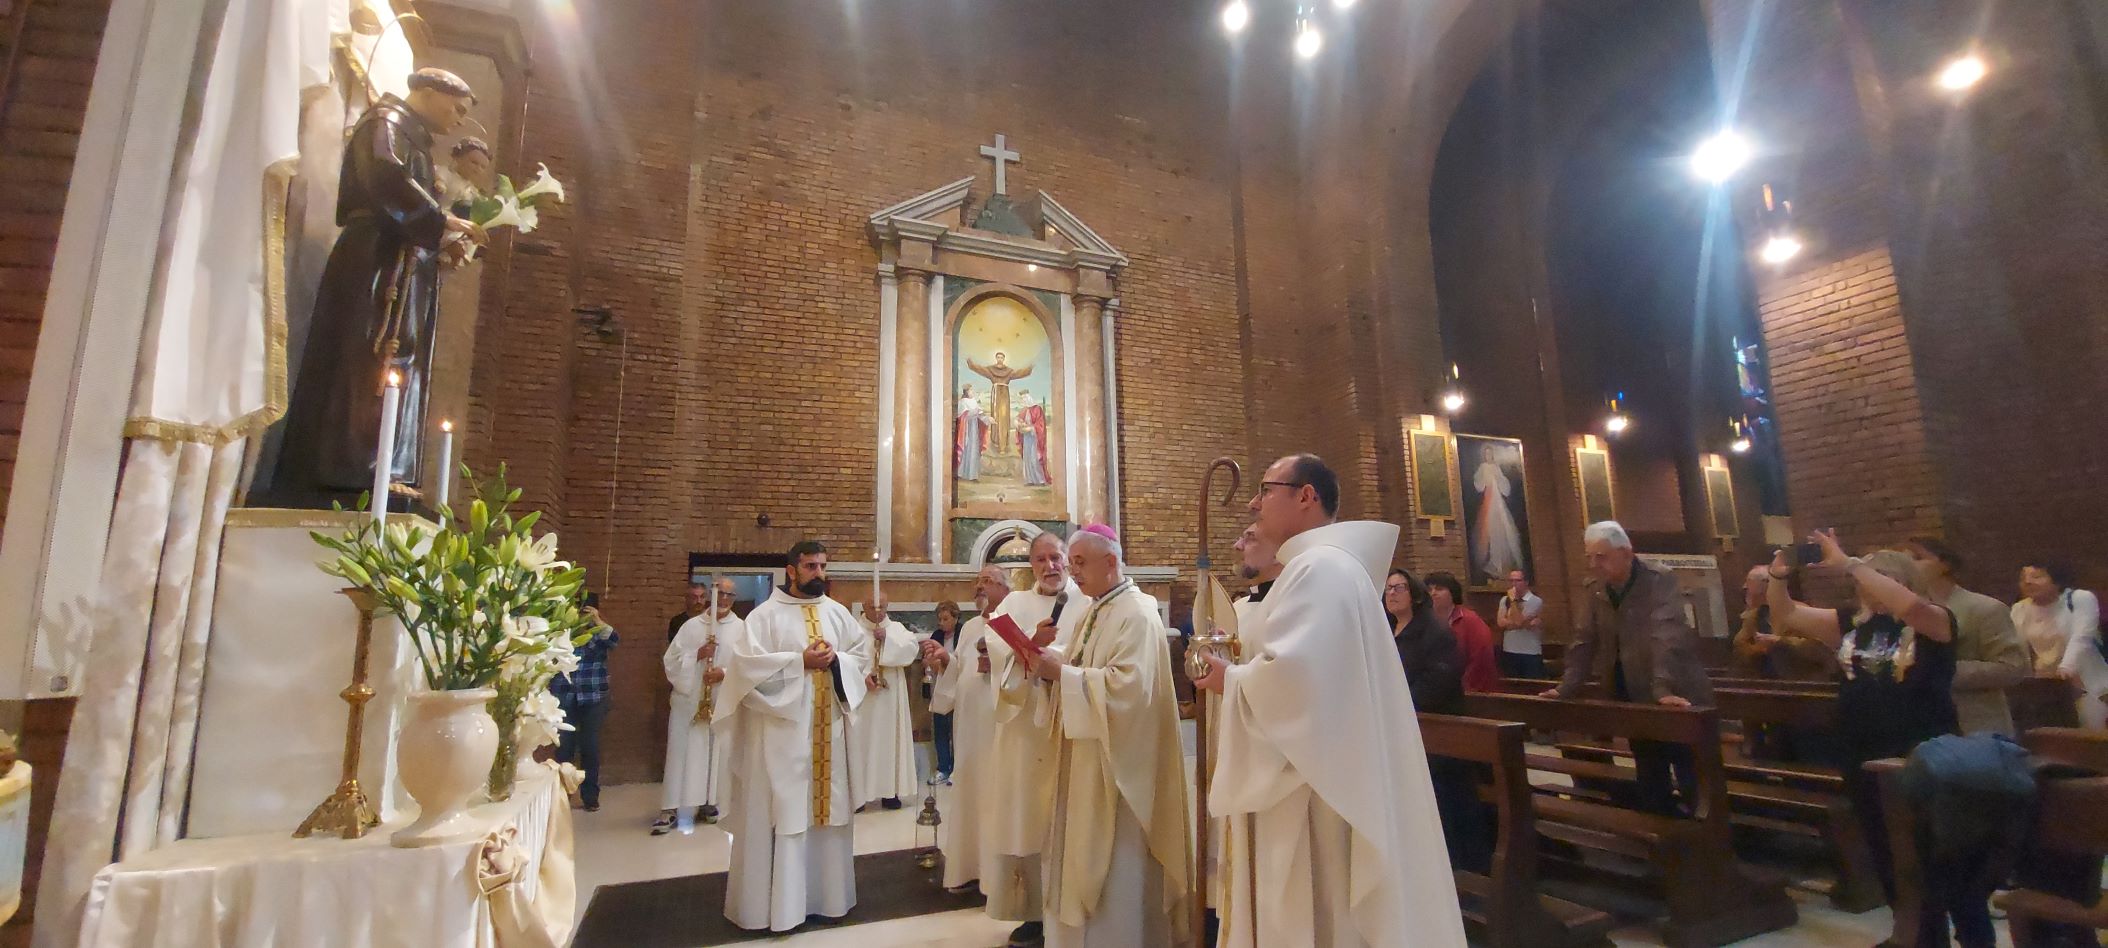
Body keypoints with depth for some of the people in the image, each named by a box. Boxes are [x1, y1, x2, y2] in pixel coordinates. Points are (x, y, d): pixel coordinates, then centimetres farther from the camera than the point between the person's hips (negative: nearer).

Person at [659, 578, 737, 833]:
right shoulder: (691, 625, 6)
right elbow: (671, 660, 2)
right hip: (689, 700, 0)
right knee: (681, 753, -1)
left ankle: (709, 802, 18)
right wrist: (697, 655, -13)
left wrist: (725, 672, -18)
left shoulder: (741, 628, 3)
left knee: (717, 754, 5)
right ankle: (670, 810, 3)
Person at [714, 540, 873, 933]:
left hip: (827, 726, 4)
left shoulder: (837, 612, 9)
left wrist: (836, 660, -11)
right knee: (782, 809, -1)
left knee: (828, 806, 10)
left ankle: (825, 892, 23)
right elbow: (745, 660, -14)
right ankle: (778, 900, 10)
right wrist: (800, 660, -17)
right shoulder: (765, 614, -4)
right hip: (782, 727, -4)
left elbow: (863, 653, 10)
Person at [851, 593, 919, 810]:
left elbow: (912, 648, -8)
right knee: (861, 741, -2)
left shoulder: (897, 628, 8)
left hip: (890, 695, 2)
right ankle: (859, 792, 6)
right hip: (861, 695, -2)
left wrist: (887, 638, -17)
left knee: (889, 738, 5)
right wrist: (862, 677, -21)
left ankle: (889, 789, 13)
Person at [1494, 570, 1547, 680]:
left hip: (1531, 653, -4)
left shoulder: (1536, 601, -8)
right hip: (1509, 652, 4)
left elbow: (1519, 622, -18)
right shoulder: (1504, 600, 7)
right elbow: (1501, 623, -7)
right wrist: (1526, 622, -14)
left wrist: (1513, 601, -13)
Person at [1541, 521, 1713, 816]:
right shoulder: (1596, 590, 3)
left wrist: (1664, 690, -37)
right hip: (1637, 701, 5)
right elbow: (1584, 642, 5)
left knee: (1694, 785, 2)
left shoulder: (1660, 582, -14)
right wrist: (1566, 688, -2)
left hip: (1676, 700, -5)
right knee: (1651, 786, 12)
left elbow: (1666, 638, -27)